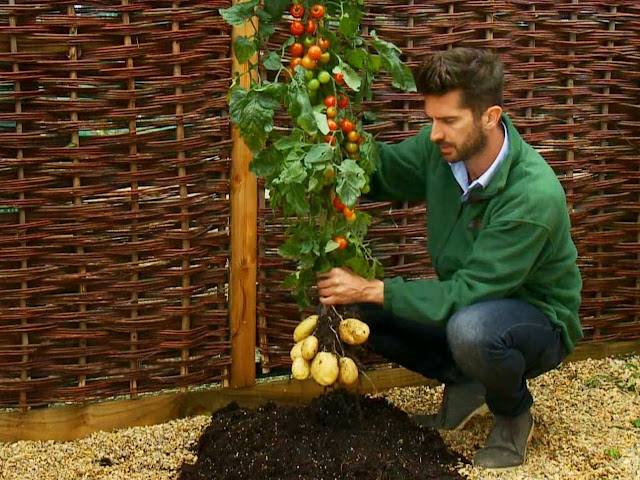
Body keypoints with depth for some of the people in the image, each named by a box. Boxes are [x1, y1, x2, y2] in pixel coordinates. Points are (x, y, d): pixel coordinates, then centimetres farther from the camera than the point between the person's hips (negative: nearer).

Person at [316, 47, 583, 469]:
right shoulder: (441, 149, -14)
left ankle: (514, 413, -6)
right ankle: (465, 384, 7)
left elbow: (464, 294, -31)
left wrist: (371, 290, -31)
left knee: (469, 328, -39)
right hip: (472, 301, 6)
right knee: (358, 312, -10)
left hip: (538, 321, -6)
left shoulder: (534, 196, -33)